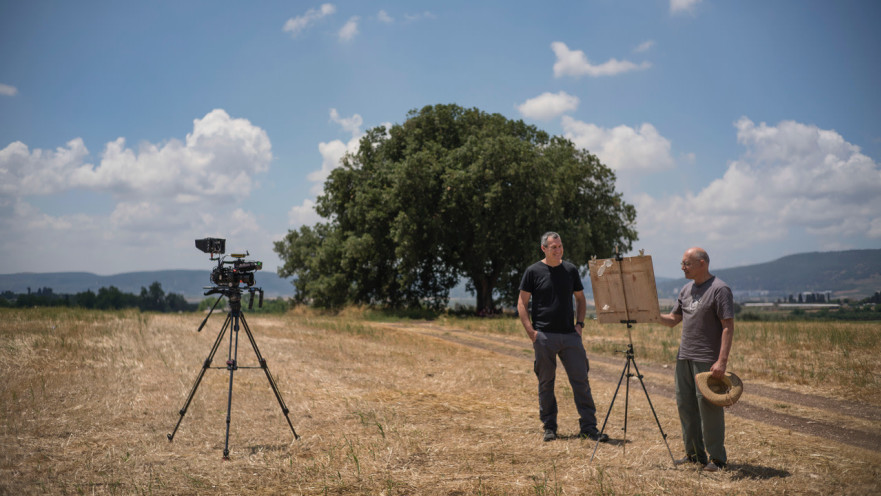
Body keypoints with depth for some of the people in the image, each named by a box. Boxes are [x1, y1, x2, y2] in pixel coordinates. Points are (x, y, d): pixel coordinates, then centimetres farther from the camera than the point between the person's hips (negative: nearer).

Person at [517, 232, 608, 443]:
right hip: (544, 336, -2)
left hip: (570, 335, 3)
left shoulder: (570, 270, 10)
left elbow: (580, 299, 19)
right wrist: (531, 331, -8)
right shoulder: (533, 271, 0)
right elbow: (522, 303, 1)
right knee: (546, 383, 5)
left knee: (581, 380, 0)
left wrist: (580, 323, 5)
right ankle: (549, 427, 16)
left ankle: (588, 427, 7)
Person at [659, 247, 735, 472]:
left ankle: (717, 457, 7)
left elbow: (728, 327, -13)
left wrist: (722, 360, -20)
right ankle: (694, 454, 20)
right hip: (684, 357, 8)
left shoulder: (719, 289, -9)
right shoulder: (687, 290, 14)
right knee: (685, 405, 10)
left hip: (707, 360, -8)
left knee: (708, 406, -4)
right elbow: (673, 320, 18)